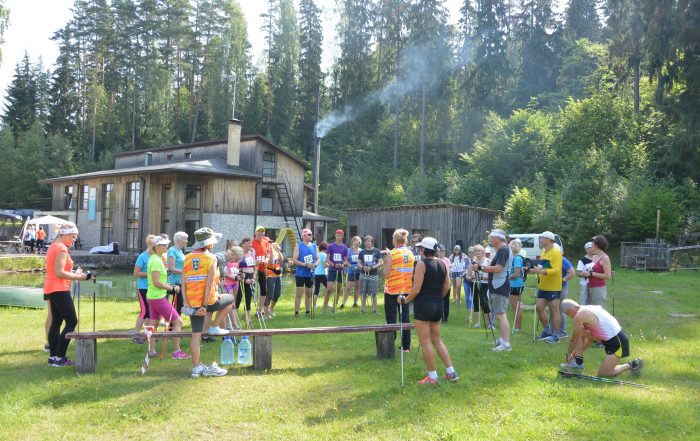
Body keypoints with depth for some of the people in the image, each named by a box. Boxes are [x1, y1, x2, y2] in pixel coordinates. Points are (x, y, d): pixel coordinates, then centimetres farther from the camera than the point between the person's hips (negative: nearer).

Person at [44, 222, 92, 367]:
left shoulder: (54, 247, 16)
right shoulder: (61, 249, -15)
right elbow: (59, 272, -22)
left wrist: (73, 274, 11)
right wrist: (78, 277, -16)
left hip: (51, 289, 10)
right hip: (59, 290, -10)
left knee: (56, 322, 12)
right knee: (72, 322, -7)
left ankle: (53, 357, 14)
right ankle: (59, 358, -7)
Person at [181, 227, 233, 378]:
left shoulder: (187, 258, 8)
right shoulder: (211, 258, -8)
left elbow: (183, 282, 2)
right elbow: (209, 283, -14)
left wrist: (186, 302, 1)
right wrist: (205, 306, -13)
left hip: (192, 303, 5)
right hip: (208, 300, -5)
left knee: (196, 335, 9)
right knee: (230, 299, 24)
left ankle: (196, 367, 12)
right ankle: (215, 327, 18)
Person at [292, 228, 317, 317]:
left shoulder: (314, 246, 9)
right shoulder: (298, 246, -5)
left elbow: (318, 259, 13)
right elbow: (294, 260, -10)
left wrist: (315, 264, -10)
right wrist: (306, 265, -18)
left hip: (310, 273, 5)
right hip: (300, 273, -4)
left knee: (308, 293, 10)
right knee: (299, 293, -5)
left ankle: (308, 312, 18)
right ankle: (296, 313, -1)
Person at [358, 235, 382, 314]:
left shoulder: (376, 251, 1)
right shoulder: (362, 252, 9)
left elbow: (380, 263, -2)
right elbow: (359, 263, 11)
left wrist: (372, 267, -15)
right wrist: (362, 267, -11)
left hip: (373, 275, -2)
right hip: (363, 274, 2)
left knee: (373, 293, -2)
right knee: (364, 293, 6)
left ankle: (374, 309, 6)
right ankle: (363, 308, 16)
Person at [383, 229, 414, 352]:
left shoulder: (391, 254, -12)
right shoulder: (410, 253, 3)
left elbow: (386, 275, -14)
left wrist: (385, 262, 1)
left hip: (392, 291, -5)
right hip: (406, 290, 5)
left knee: (391, 319, 2)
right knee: (405, 317, 10)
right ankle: (406, 346, 13)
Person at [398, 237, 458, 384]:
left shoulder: (422, 263, -13)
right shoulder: (442, 263, 7)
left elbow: (416, 289, -16)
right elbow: (447, 287, 10)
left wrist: (405, 300, -2)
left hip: (423, 305, -7)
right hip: (438, 306, 7)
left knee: (425, 342, 1)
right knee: (437, 340, 17)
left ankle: (432, 377, 4)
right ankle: (451, 372, 14)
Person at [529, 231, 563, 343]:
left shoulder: (556, 253, -15)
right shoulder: (543, 251, 13)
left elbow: (556, 270, -24)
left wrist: (542, 271, -34)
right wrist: (535, 270, 11)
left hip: (553, 287, -9)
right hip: (542, 286, 9)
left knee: (554, 310, -1)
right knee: (539, 308, 8)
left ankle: (555, 335, 5)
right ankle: (547, 330, 23)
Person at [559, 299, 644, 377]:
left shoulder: (579, 315, -16)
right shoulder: (588, 308, 11)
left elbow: (574, 339, -5)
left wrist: (568, 354, 11)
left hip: (617, 342, -10)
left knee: (603, 373, -3)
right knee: (580, 333, 9)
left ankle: (632, 365, 7)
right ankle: (578, 363, 14)